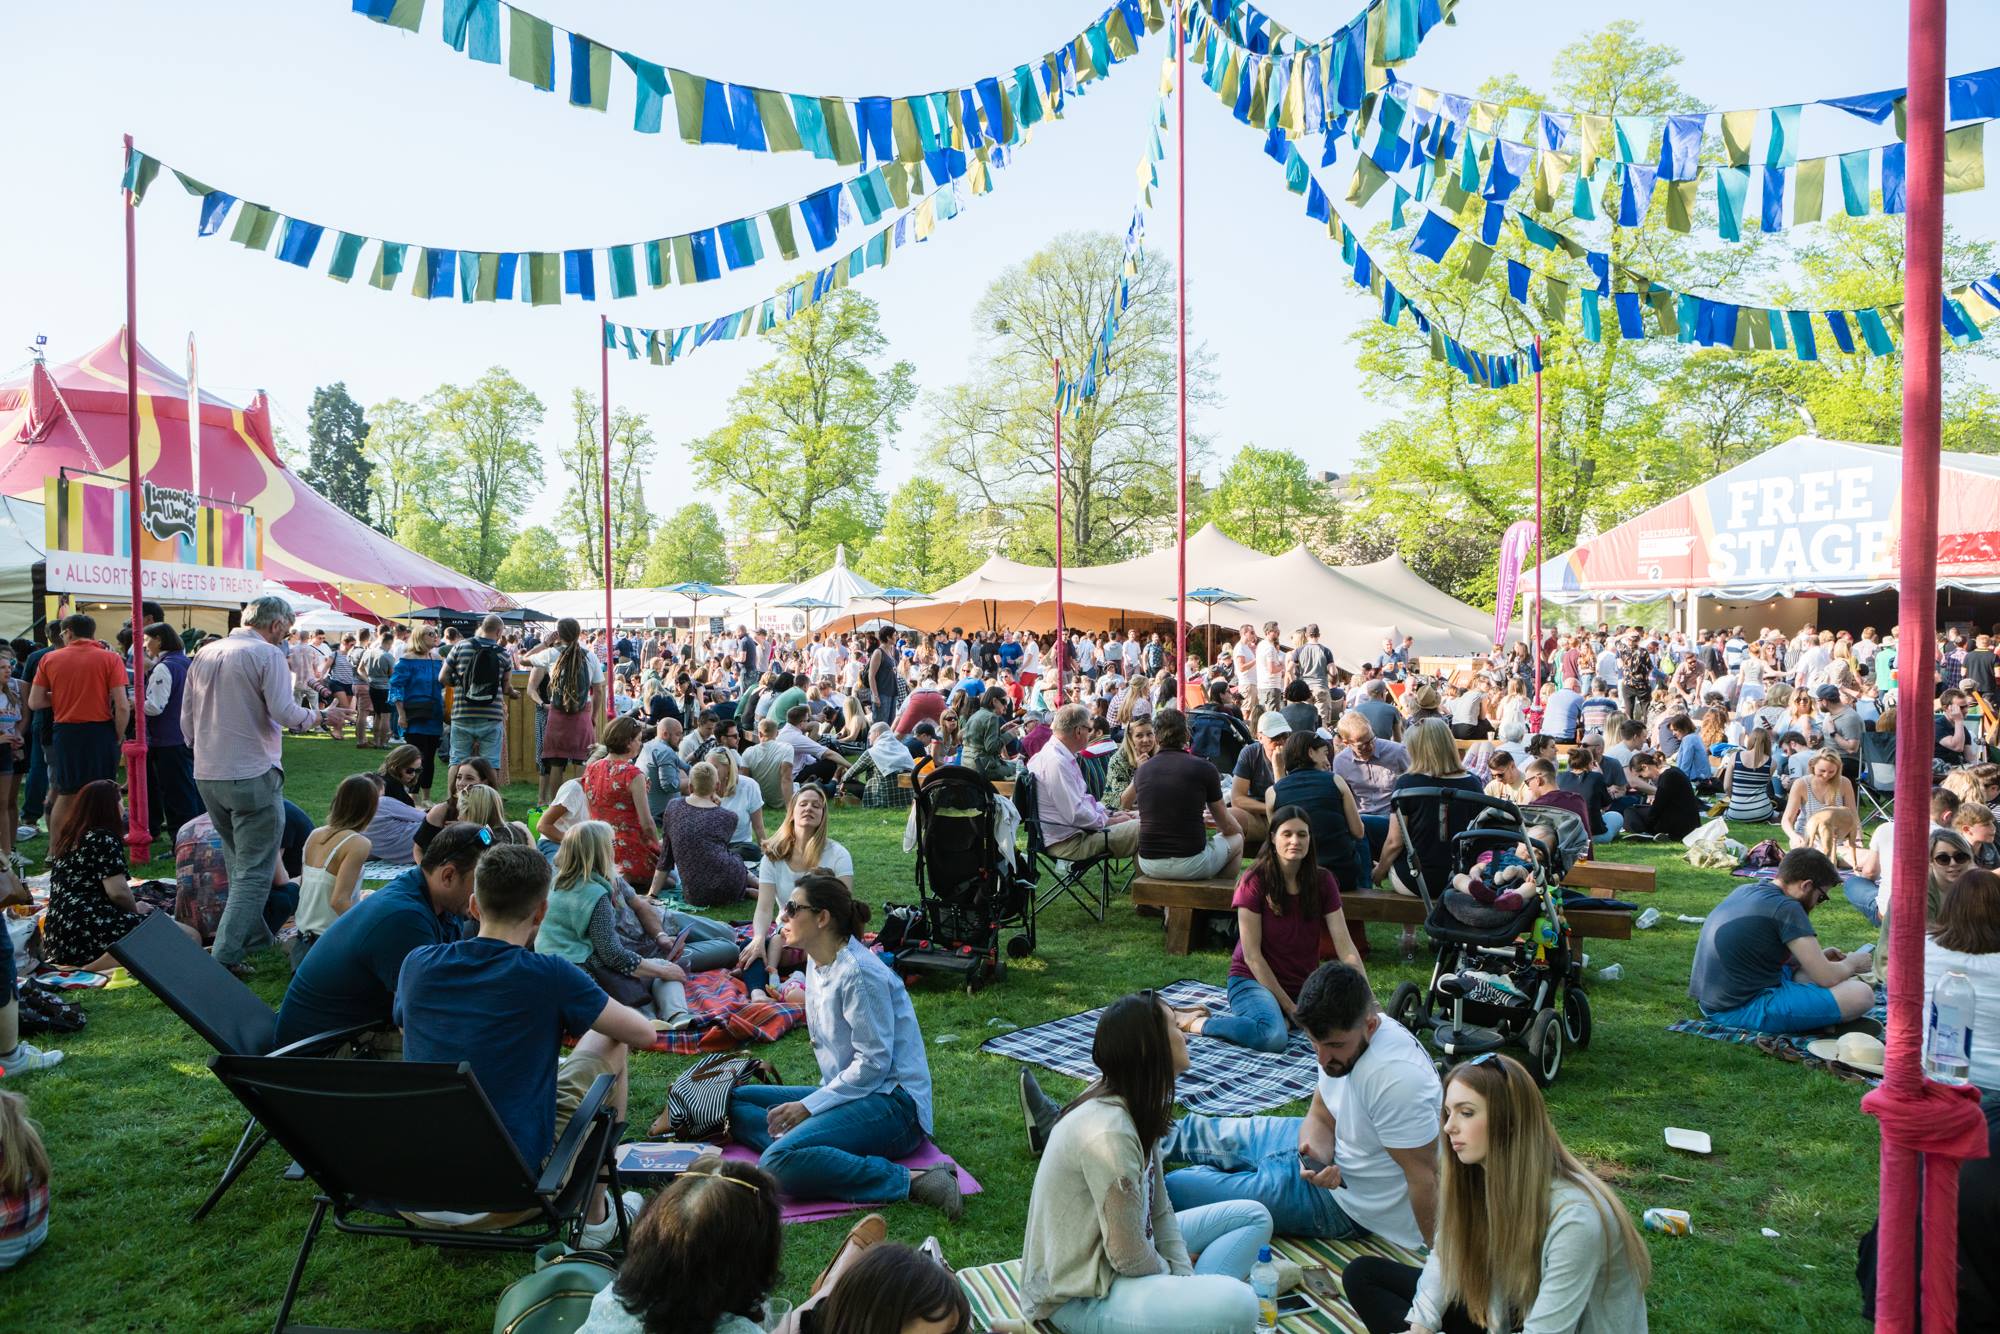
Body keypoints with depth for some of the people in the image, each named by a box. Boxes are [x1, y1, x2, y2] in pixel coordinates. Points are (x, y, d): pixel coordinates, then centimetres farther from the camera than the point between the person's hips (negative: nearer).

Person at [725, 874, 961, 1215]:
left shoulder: (860, 973, -18)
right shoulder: (818, 963, 11)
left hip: (892, 1103, -10)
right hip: (848, 1093, 10)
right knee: (735, 1100, 5)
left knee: (779, 1164, -30)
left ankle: (910, 1181, -26)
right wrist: (816, 1099, 4)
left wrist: (809, 1106, -15)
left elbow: (874, 1063, -19)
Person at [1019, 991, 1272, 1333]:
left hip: (1113, 1250, 10)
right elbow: (1130, 1259, -22)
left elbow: (1159, 1210, 7)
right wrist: (1177, 1275, -3)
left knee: (1253, 1217, 12)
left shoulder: (1134, 1105, 0)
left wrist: (1185, 1279, -3)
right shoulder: (1109, 1134, -30)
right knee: (1236, 1304, -31)